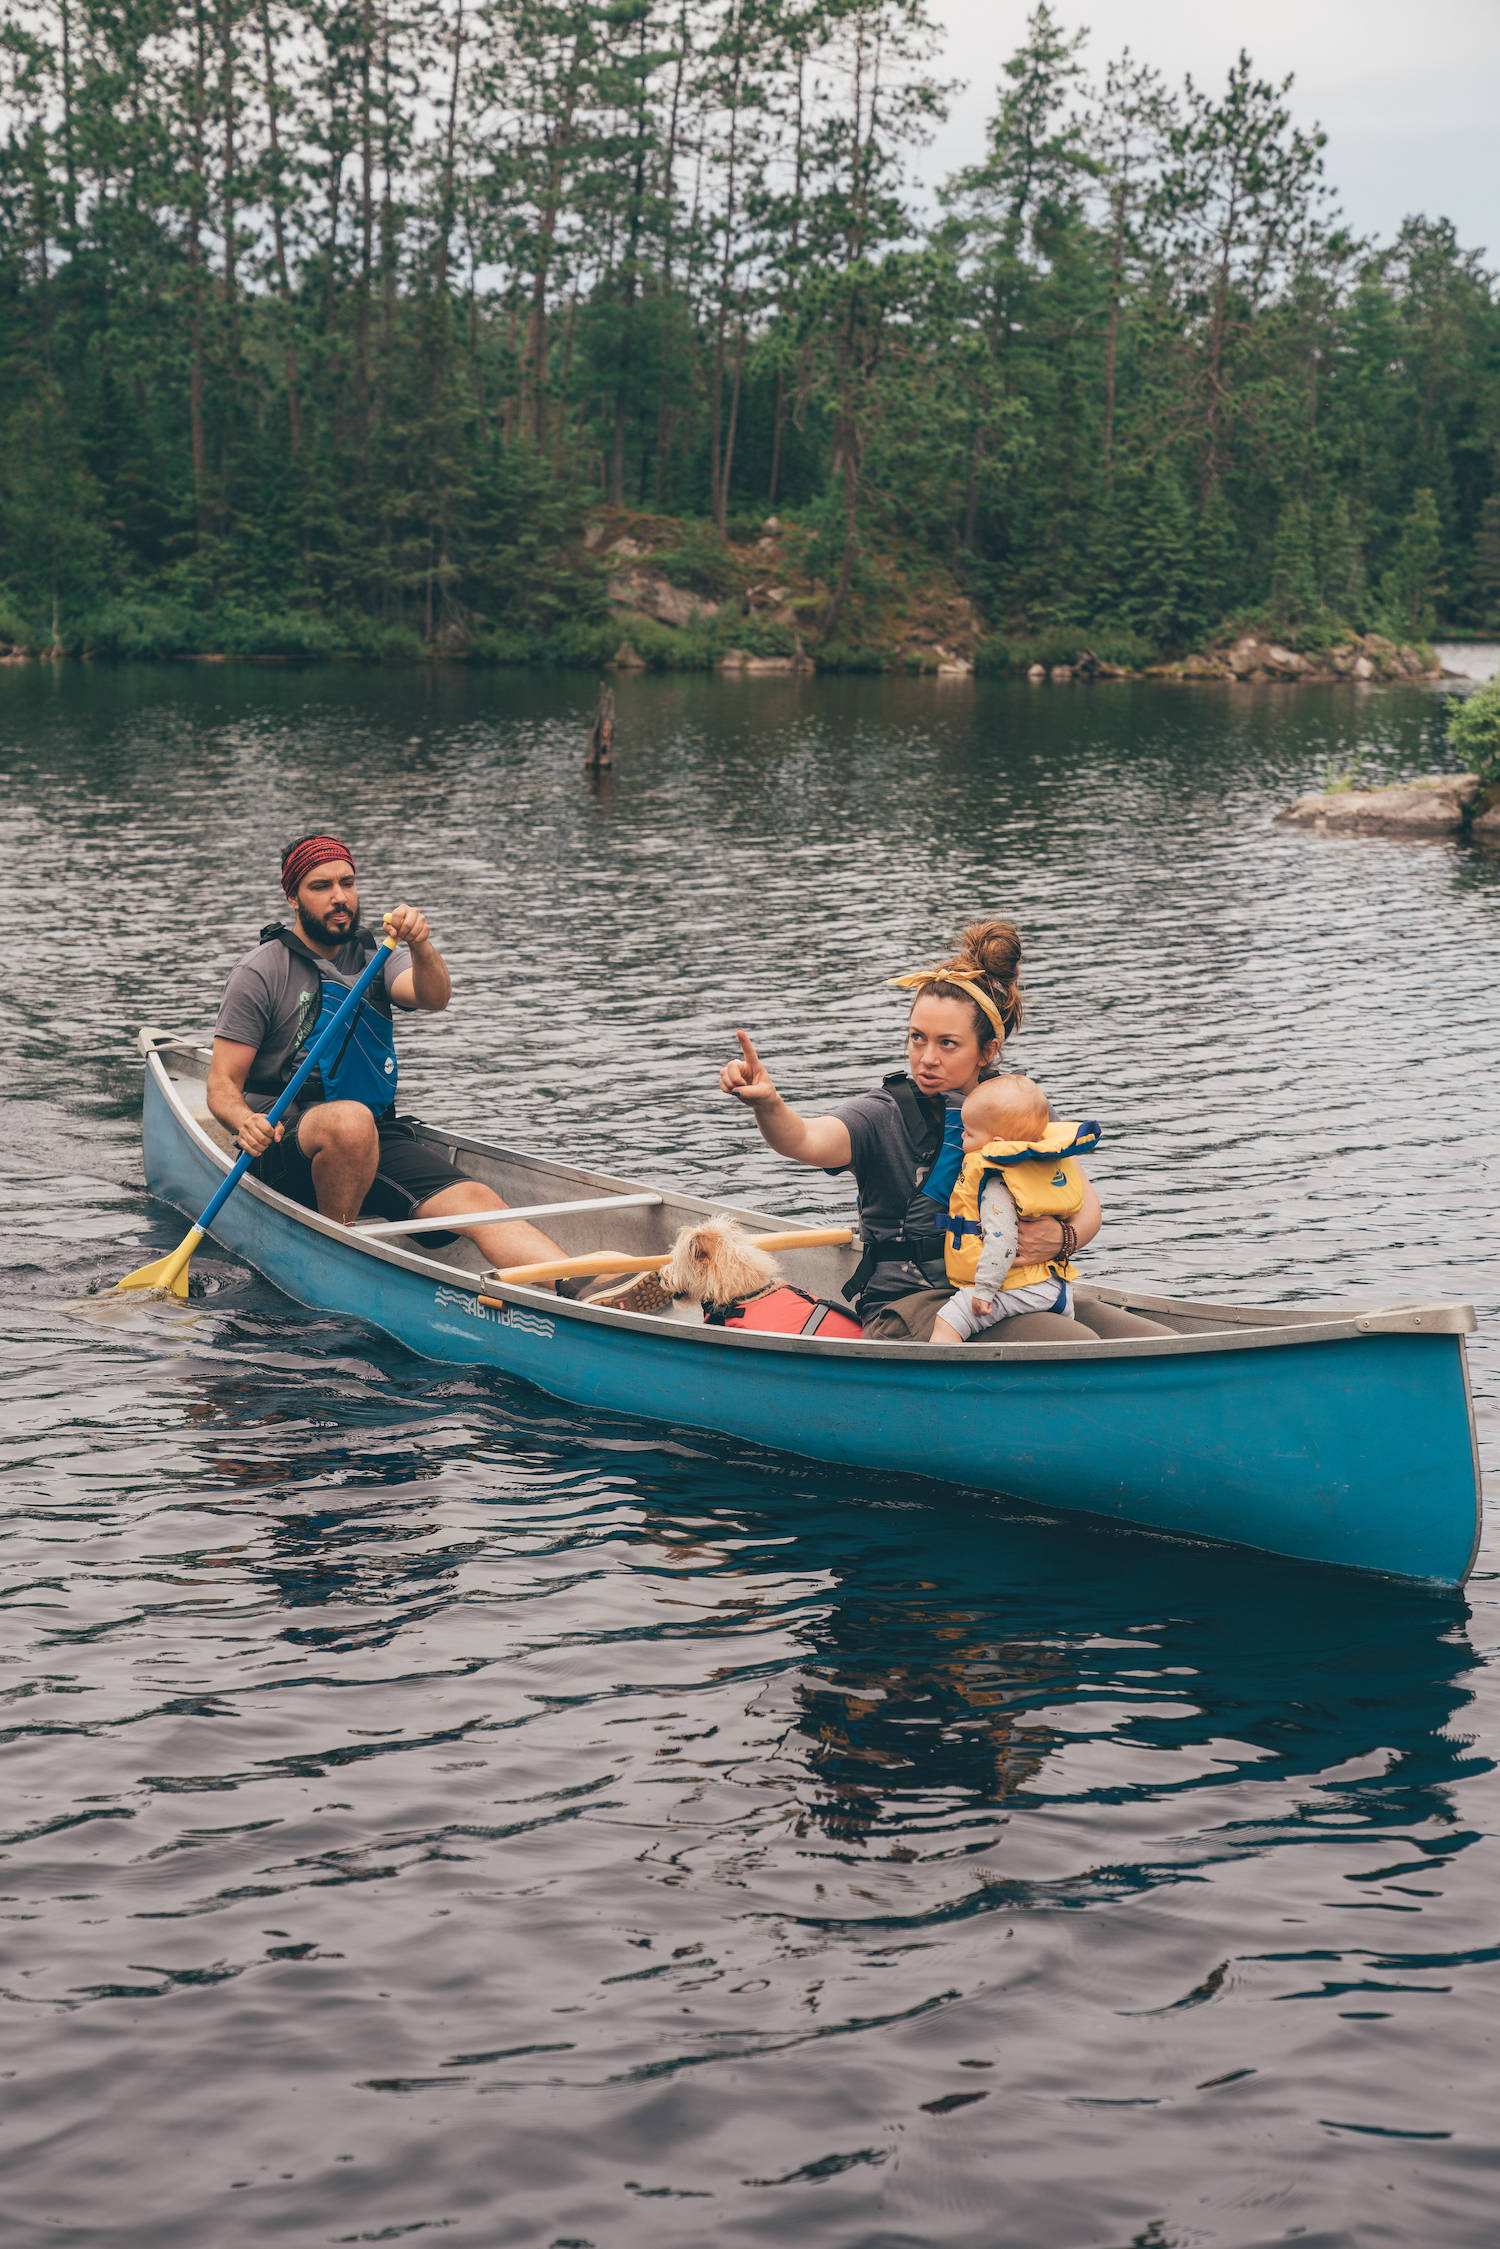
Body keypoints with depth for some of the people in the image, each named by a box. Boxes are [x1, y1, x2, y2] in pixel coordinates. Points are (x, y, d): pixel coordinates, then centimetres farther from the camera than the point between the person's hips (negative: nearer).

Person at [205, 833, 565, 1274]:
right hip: (288, 1139, -4)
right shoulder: (260, 973, 0)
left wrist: (420, 946, -32)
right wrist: (245, 1122, -27)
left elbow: (434, 998, -10)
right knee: (349, 1119, -38)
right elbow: (222, 1084, -3)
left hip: (377, 1139, 4)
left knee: (476, 1202, -20)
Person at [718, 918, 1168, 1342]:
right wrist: (766, 1104, -49)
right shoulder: (883, 1116, -6)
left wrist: (1061, 1238, -19)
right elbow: (805, 1140, -26)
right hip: (912, 1303, -5)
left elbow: (1086, 1206, 5)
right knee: (1075, 1349, -28)